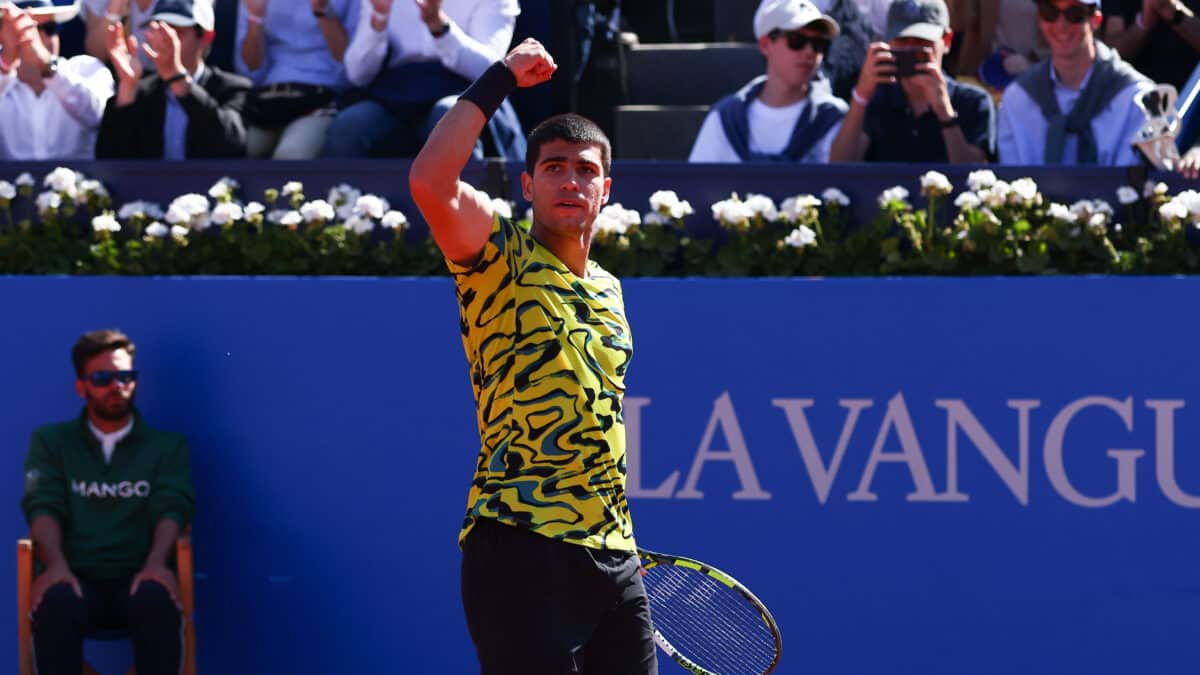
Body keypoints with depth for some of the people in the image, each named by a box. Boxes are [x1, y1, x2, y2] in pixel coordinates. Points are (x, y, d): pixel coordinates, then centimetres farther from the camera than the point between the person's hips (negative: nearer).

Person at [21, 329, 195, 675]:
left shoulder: (168, 446, 18)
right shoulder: (51, 442, 17)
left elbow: (172, 507, 3)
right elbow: (43, 506, 3)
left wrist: (156, 563, -20)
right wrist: (56, 566, -19)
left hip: (136, 581, 0)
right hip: (77, 581, 0)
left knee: (155, 600, -37)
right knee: (56, 602, -37)